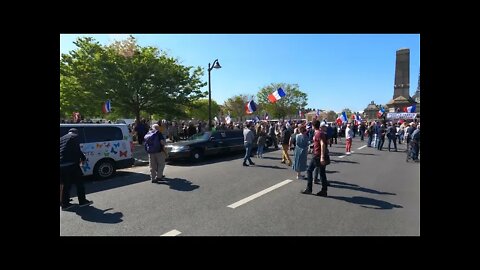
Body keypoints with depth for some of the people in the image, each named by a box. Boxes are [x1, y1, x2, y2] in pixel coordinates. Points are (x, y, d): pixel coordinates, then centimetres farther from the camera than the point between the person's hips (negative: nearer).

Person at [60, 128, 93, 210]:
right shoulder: (75, 137, 1)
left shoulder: (62, 138, 21)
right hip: (71, 164, -7)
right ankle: (82, 201, 7)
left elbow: (63, 150, 20)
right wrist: (83, 158, 5)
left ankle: (65, 204, 17)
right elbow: (77, 150, -7)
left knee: (66, 185, 14)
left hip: (62, 165, 7)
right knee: (79, 182, 3)